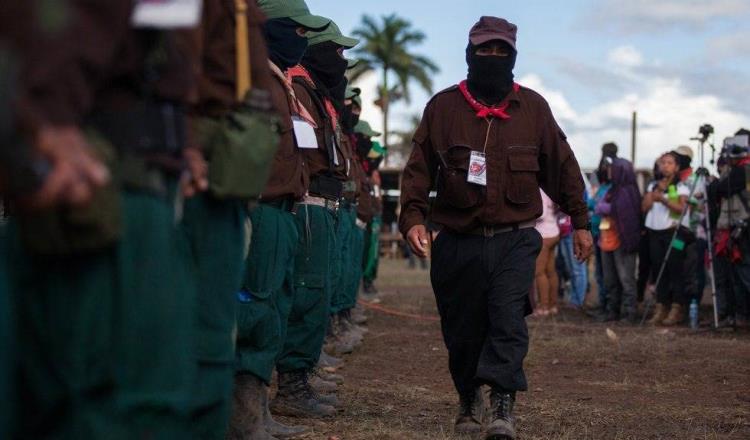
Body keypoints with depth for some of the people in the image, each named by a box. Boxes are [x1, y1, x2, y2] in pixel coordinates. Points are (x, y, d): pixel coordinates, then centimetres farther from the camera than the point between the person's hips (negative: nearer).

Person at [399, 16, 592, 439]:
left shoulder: (532, 107, 7)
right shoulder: (443, 107, 4)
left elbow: (562, 166, 14)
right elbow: (419, 169, 4)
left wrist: (580, 221, 15)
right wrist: (413, 216, -9)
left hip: (515, 241, -1)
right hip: (458, 242, 1)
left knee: (508, 320, -17)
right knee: (462, 330, 7)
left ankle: (504, 404, -16)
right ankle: (469, 401, 28)